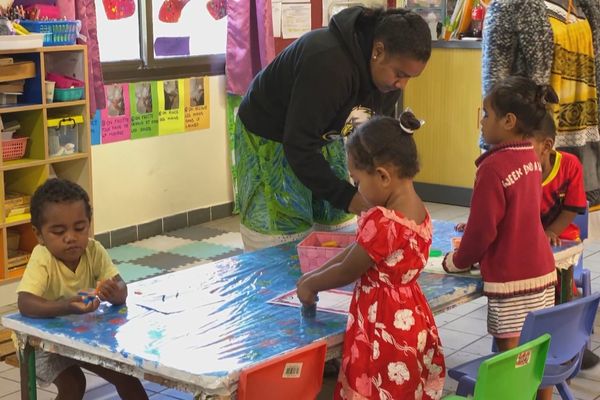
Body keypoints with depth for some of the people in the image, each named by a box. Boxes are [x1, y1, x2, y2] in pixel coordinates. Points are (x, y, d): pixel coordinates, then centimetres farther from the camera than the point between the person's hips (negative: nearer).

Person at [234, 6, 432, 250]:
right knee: (281, 245, -7)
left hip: (323, 138, 8)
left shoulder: (388, 73, -11)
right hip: (270, 140, -8)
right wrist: (347, 198, -33)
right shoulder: (328, 63, -37)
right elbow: (299, 146, -34)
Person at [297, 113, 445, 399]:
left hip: (384, 328, -9)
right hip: (409, 320, 9)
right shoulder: (418, 212, 3)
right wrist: (316, 275, 14)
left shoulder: (382, 221, -25)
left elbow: (347, 271, -12)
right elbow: (356, 250, 11)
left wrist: (310, 285, 5)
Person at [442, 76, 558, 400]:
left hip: (510, 278, -8)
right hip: (542, 270, 8)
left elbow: (482, 230, -16)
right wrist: (472, 229, 21)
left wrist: (456, 261, 0)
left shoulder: (493, 168, -18)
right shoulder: (531, 159, 6)